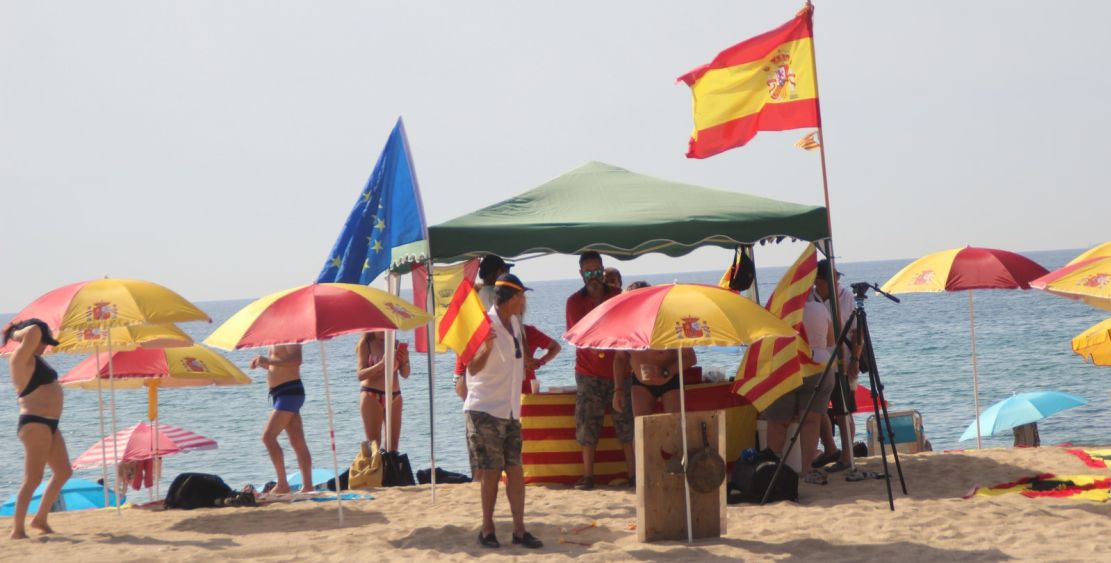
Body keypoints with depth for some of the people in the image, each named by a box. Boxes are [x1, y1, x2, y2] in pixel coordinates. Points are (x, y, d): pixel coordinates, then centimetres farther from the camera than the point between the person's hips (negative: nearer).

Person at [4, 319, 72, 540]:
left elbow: (39, 334, 33)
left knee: (63, 472, 18)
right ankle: (18, 529, -10)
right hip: (35, 424, -10)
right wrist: (16, 334, -9)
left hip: (49, 425, 10)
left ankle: (40, 519, 24)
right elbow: (34, 331, -26)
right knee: (33, 478, -11)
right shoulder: (21, 357, -13)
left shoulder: (34, 358, 15)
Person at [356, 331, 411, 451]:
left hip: (394, 396, 4)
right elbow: (360, 374, -13)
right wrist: (381, 364, -26)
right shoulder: (365, 344, -5)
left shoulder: (396, 344, 5)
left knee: (393, 444, 4)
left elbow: (405, 374, 8)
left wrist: (405, 361, -14)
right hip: (371, 395, -4)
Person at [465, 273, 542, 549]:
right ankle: (487, 529, 9)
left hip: (511, 411, 7)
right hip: (485, 410, -7)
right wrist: (487, 348, -33)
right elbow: (473, 368, -18)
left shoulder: (514, 323, 8)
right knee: (492, 473, -2)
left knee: (515, 471, 2)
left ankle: (519, 530, 6)